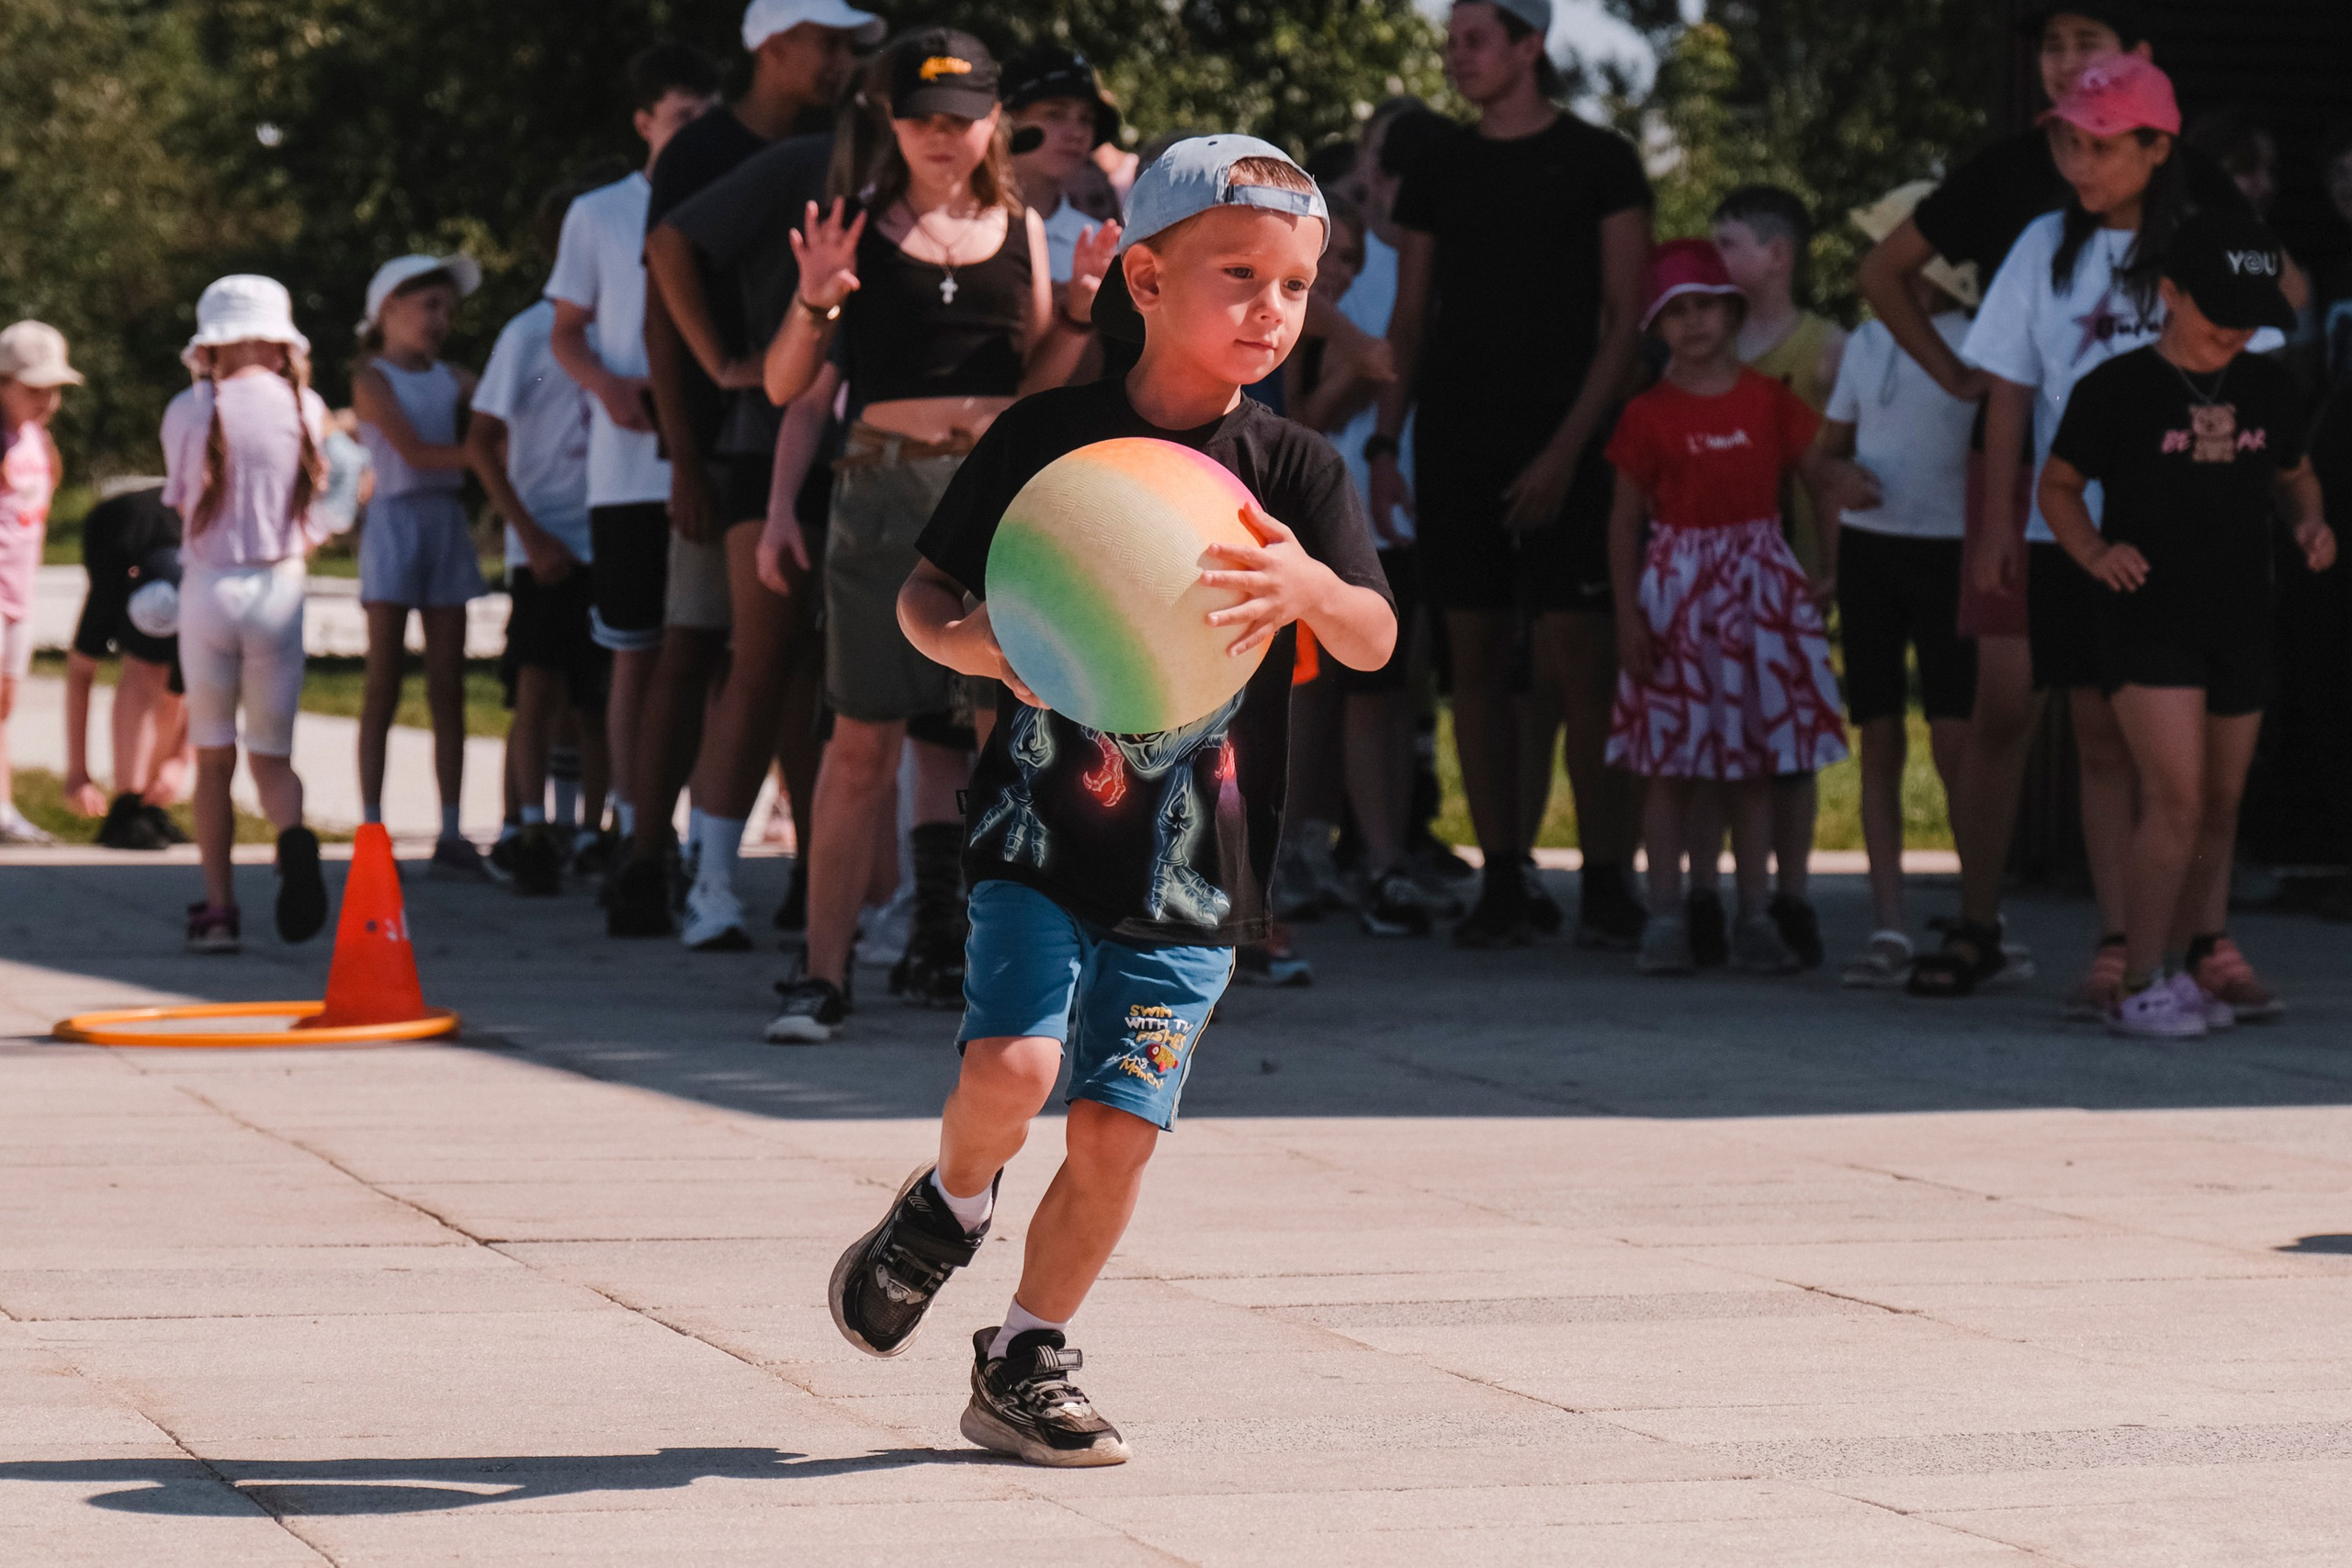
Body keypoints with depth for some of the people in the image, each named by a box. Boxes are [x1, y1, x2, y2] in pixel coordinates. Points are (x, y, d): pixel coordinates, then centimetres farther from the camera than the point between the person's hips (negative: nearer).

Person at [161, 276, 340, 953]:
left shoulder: (188, 412, -5)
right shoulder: (305, 409, -1)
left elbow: (183, 505, 3)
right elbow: (311, 502, 5)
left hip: (207, 588, -1)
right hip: (277, 590, 1)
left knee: (213, 758, 11)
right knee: (271, 754, 9)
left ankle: (219, 906, 5)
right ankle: (293, 838, -23)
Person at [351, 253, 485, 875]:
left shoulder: (449, 378, 15)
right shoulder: (374, 379, -3)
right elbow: (414, 451, -14)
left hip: (447, 525, 5)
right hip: (396, 522, -5)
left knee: (448, 687, 2)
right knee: (385, 684, -4)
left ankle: (450, 834, 2)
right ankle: (371, 830, -2)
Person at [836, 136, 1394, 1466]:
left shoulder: (1299, 472, 0)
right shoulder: (1048, 438, -2)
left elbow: (1375, 642, -12)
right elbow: (926, 590, 4)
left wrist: (1311, 587, -35)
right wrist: (971, 644, -20)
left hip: (1198, 861, 2)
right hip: (1045, 826, -2)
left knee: (1120, 1126, 0)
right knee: (1012, 1065, -20)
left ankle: (1025, 1365, 20)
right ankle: (953, 1206, 15)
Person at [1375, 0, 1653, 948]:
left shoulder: (1598, 163, 2)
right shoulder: (1438, 173, 13)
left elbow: (1626, 319, -2)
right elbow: (1410, 319, 15)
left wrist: (1568, 447, -12)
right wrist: (1385, 440, 2)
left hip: (1561, 442, -4)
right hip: (1455, 436, 4)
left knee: (1579, 656, -9)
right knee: (1477, 656, 2)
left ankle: (1607, 873, -3)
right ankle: (1501, 880, 5)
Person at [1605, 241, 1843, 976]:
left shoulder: (1769, 402, 3)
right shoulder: (1649, 415, -1)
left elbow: (1825, 485, 9)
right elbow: (1625, 520, 0)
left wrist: (1829, 569, 0)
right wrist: (1628, 614, -6)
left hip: (1760, 586, 2)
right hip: (1675, 590, -1)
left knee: (1755, 760, 5)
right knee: (1669, 759, -1)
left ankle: (1755, 917, 10)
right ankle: (1666, 916, 4)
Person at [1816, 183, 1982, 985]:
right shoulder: (1865, 345, 12)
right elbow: (1828, 447, 18)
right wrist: (1841, 475, -4)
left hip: (1947, 550, -5)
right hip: (1868, 547, 5)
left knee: (1955, 736, -10)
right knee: (1879, 737, 4)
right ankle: (1888, 926, 6)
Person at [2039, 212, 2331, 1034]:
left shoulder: (2267, 389, 7)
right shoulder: (2117, 389, -8)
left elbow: (2294, 473, 22)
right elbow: (2058, 484, 1)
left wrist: (2311, 522, 0)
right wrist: (2094, 552, -17)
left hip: (2239, 619, 6)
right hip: (2146, 618, -6)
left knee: (2220, 806, 12)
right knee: (2176, 796, -16)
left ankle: (2200, 964, 24)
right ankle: (2136, 983, -10)